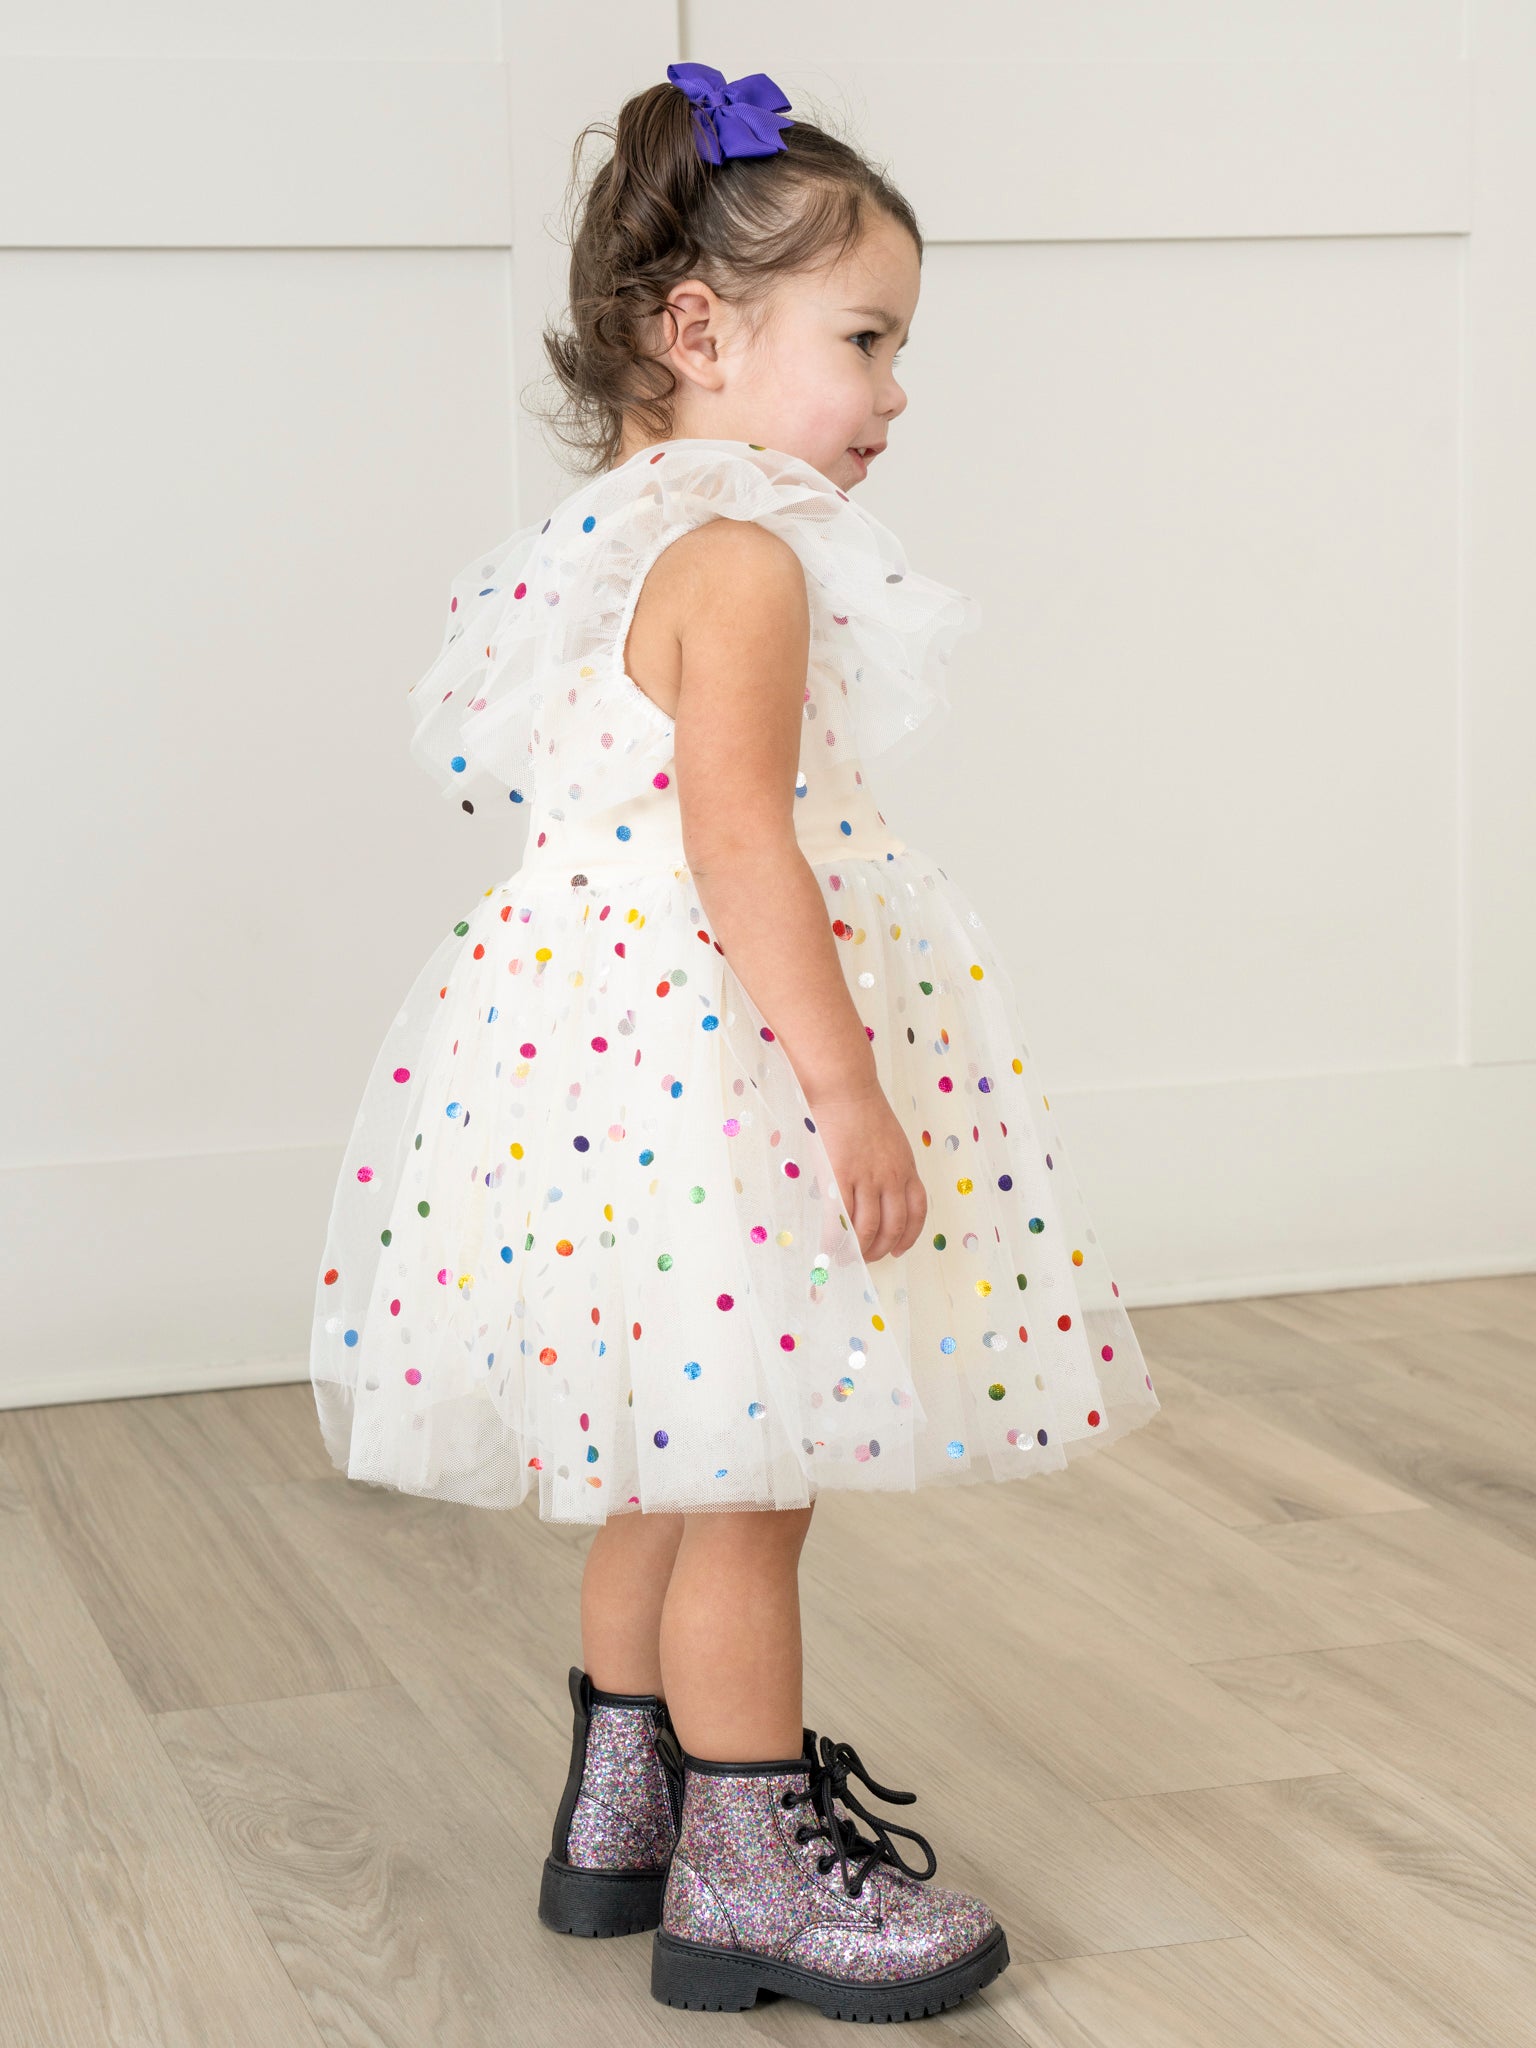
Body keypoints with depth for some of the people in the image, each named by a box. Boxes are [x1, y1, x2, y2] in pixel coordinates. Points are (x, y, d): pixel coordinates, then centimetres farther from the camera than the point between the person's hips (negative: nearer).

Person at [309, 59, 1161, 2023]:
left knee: (668, 1464, 19)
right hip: (713, 1069, -10)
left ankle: (619, 1814, 31)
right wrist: (847, 1087, -25)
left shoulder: (600, 544, 13)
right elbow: (737, 840, -25)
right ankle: (748, 1875, 11)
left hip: (599, 1045, 10)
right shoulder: (741, 559, -17)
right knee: (748, 1480, 0)